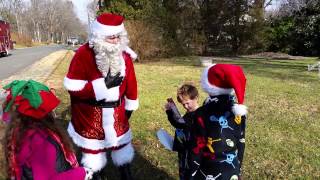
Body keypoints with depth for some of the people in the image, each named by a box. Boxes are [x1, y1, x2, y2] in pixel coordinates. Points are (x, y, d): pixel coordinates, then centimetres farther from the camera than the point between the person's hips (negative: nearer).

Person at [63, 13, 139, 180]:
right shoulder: (83, 54, -20)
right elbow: (72, 87, -23)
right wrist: (103, 84, -27)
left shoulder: (124, 54, -6)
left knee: (121, 140, 19)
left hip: (116, 110, 4)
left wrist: (130, 105, 9)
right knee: (93, 145, 16)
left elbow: (130, 81, 4)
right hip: (90, 113, -3)